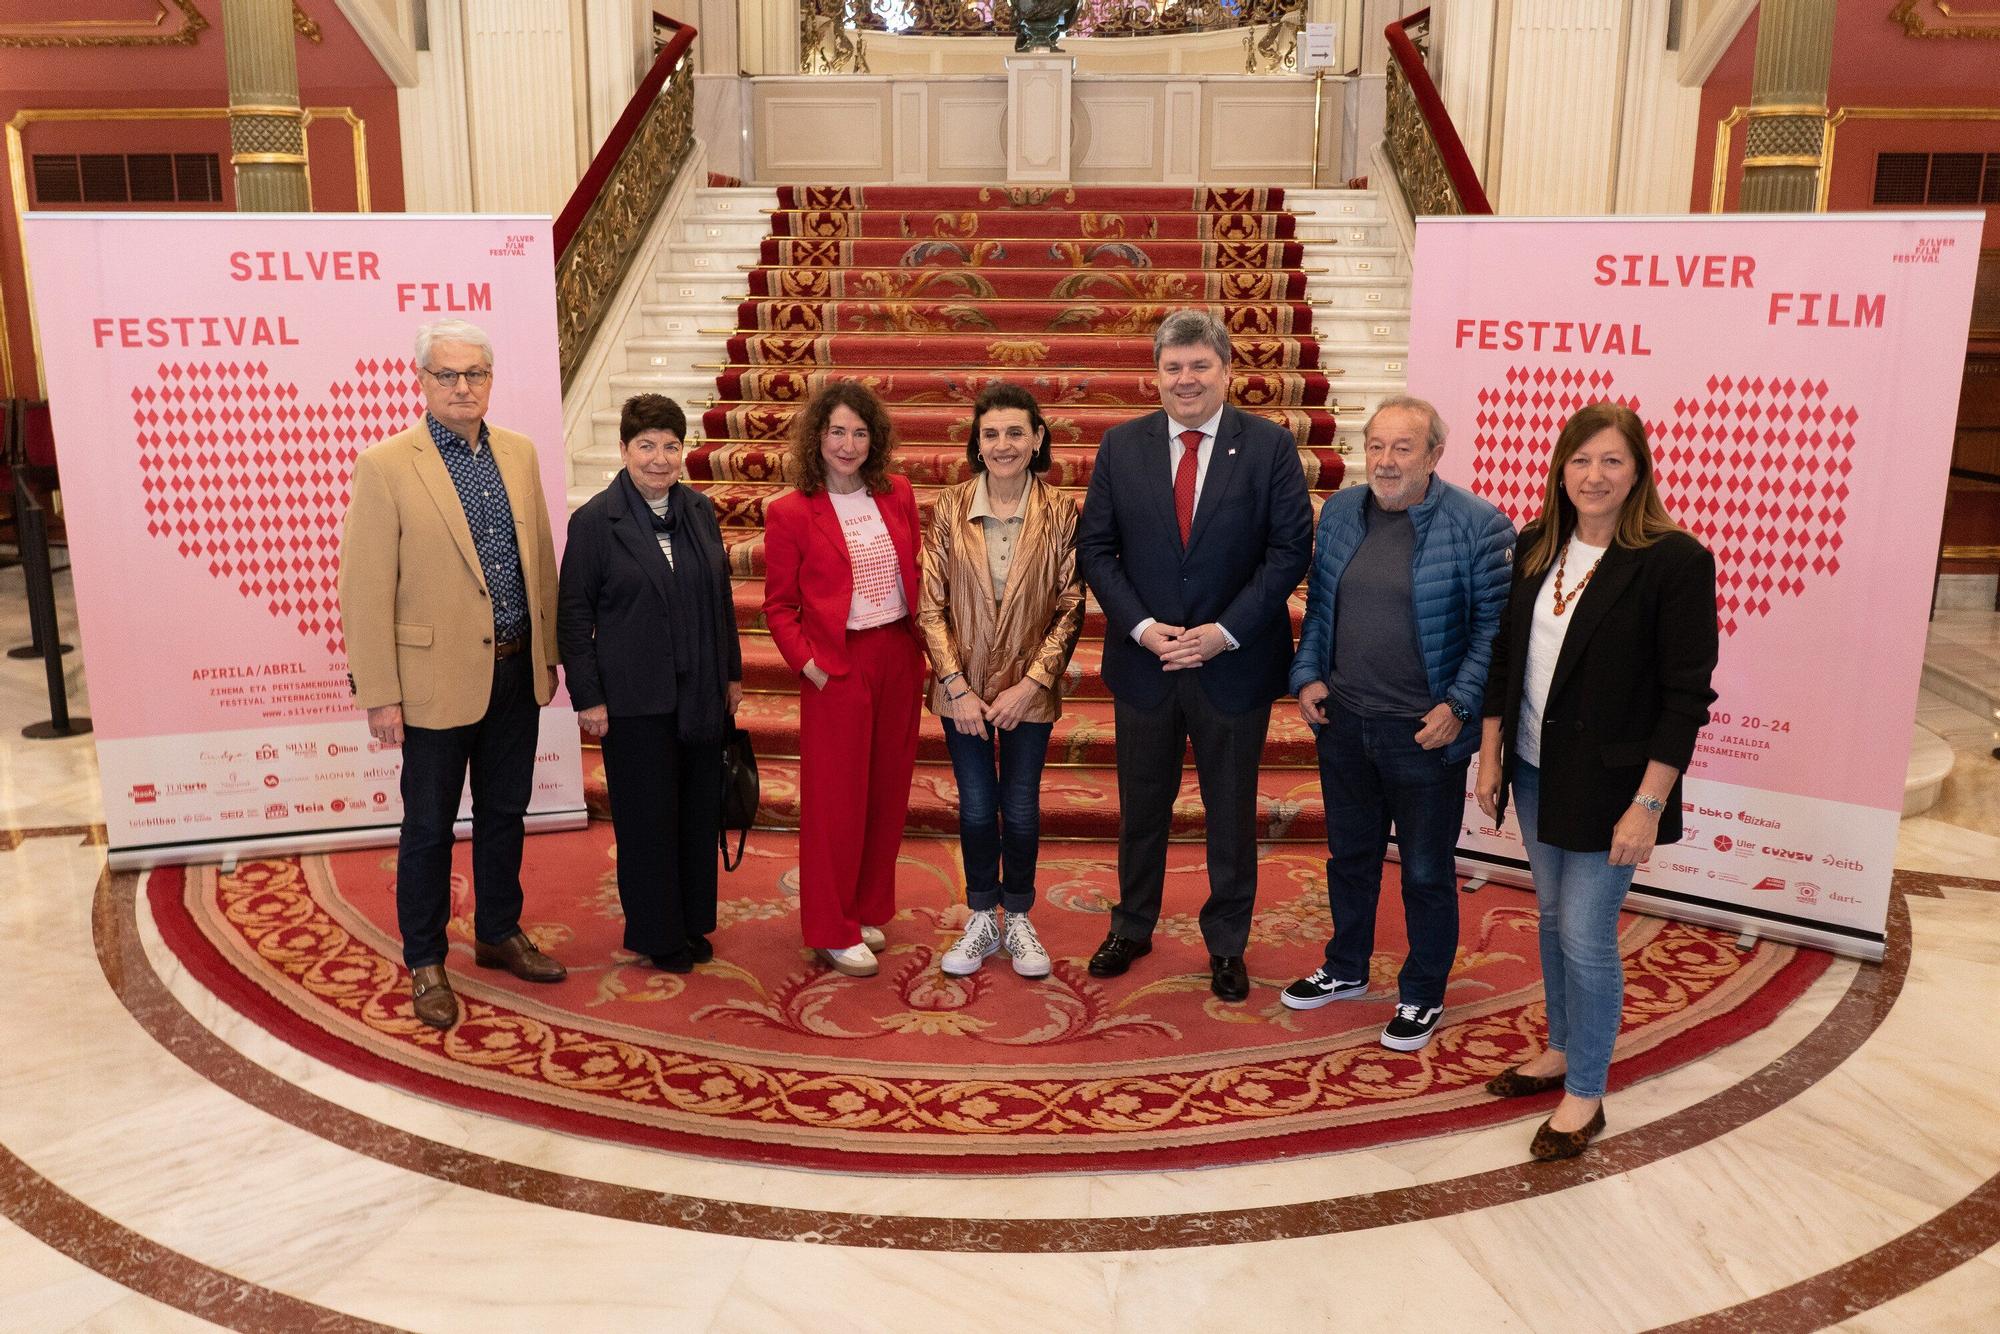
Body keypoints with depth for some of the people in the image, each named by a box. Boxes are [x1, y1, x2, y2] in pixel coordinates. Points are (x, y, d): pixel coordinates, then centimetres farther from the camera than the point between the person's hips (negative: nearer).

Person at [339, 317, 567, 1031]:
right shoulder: (386, 464, -10)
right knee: (429, 826, 8)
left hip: (517, 673, 5)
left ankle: (500, 935, 35)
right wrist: (379, 695, -13)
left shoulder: (519, 453, 6)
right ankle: (425, 963, 24)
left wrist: (548, 652, 10)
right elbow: (365, 589, -11)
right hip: (438, 677, -5)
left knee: (504, 812, 18)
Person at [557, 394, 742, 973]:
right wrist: (588, 698, -9)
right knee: (647, 817, 5)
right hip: (635, 699, -5)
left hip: (701, 692, 5)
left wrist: (732, 673, 13)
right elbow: (573, 615, -6)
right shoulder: (594, 520, -8)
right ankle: (656, 934, 21)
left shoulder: (700, 511, 6)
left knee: (701, 811, 12)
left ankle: (692, 922, 28)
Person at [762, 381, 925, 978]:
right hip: (838, 668, -4)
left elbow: (914, 576, 12)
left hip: (900, 658, 5)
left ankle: (866, 909, 29)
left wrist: (924, 646, 5)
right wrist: (806, 663, -12)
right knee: (836, 798, 2)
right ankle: (833, 930, 15)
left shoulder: (897, 495, 5)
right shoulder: (790, 512, -6)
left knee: (887, 790, 12)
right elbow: (778, 604, -2)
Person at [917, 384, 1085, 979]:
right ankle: (981, 922, 28)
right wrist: (957, 687, -10)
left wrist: (1031, 684, -12)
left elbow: (1070, 610, -5)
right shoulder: (950, 509, -5)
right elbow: (930, 605, -4)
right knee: (976, 808, 10)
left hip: (1029, 691, -1)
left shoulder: (1060, 513, -7)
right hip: (964, 689, 1)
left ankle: (1018, 920, 29)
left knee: (1021, 810, 9)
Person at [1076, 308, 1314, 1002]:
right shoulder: (1121, 445, 1)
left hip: (1234, 662, -1)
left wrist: (1225, 631, -16)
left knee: (1231, 811, 12)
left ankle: (1227, 944, 30)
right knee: (1141, 806, 16)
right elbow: (1095, 548, 0)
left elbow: (1290, 548, -8)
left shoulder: (1270, 445, -5)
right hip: (1144, 659, 2)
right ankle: (1132, 927, 35)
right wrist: (1141, 626, -12)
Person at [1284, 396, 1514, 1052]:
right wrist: (1308, 674, 2)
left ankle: (1422, 997, 28)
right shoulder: (1340, 512, 3)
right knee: (1349, 855, 21)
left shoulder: (1478, 525, -13)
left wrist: (1459, 706, -16)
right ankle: (1346, 969, 40)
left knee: (1426, 873, 10)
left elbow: (1495, 626, -11)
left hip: (1424, 733, -5)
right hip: (1343, 723, 5)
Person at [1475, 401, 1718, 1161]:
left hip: (1605, 785, -5)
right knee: (1553, 919, 18)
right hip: (1534, 772, 6)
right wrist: (1490, 757, 7)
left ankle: (1585, 1094, 18)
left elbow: (1686, 695, -14)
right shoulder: (1533, 548, 2)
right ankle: (1561, 1049, 37)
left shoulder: (1674, 561, -14)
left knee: (1586, 936, 0)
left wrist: (1648, 805, -16)